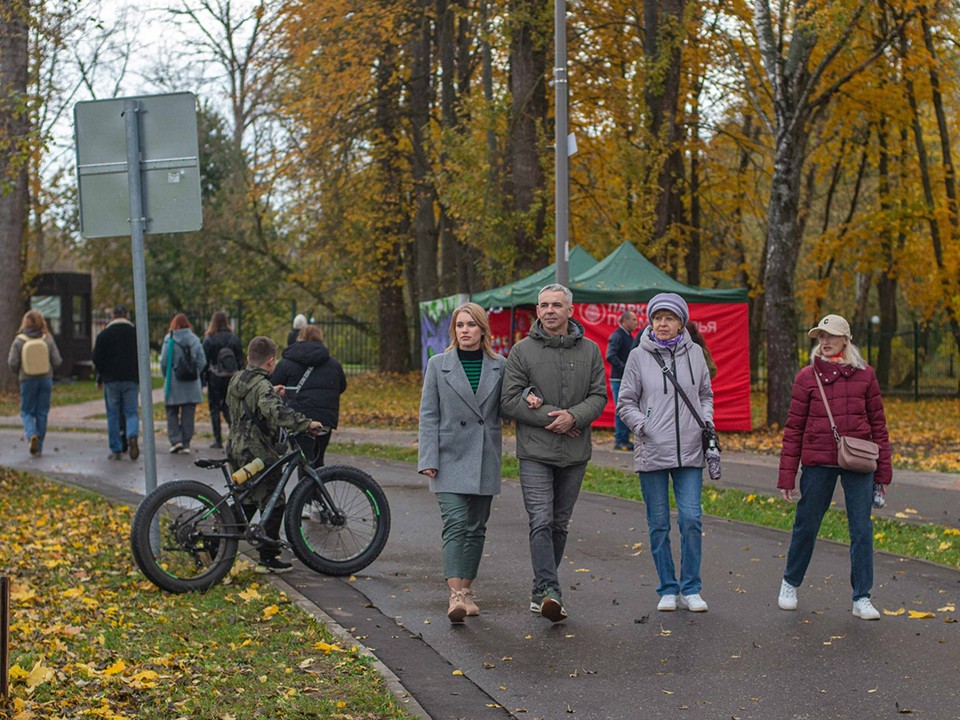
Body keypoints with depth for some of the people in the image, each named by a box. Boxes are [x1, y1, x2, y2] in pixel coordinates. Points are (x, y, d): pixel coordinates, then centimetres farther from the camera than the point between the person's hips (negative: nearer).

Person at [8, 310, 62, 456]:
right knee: (42, 412, 10)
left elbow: (12, 363, -10)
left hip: (27, 380, -2)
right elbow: (57, 361, -4)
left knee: (26, 412, 10)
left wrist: (19, 373, 11)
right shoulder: (47, 340, -4)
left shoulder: (19, 341, -8)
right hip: (45, 379, 2)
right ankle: (38, 447, 12)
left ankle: (31, 434, -18)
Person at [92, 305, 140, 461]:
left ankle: (116, 450, 4)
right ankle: (132, 436, -24)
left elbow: (96, 359, -1)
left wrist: (100, 377, 13)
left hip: (111, 379, -1)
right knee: (131, 412, 6)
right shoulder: (136, 333, 5)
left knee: (113, 415, 5)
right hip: (131, 380, 1)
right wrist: (140, 379, 13)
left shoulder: (103, 334, 1)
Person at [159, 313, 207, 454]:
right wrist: (194, 374, 11)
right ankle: (186, 443, 6)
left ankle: (175, 439, -4)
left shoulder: (170, 340, -8)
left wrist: (167, 376, 8)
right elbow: (202, 361, -1)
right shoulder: (194, 339, 2)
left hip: (174, 383, -2)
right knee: (188, 414, 7)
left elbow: (164, 361, -8)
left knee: (172, 412, 10)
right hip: (192, 384, 2)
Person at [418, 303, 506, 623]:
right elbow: (428, 414, 1)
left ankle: (467, 590, 20)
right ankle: (455, 595, -21)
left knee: (476, 527, 9)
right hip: (451, 458, -3)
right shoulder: (438, 365, 3)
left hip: (485, 459, 3)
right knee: (455, 524, -14)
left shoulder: (499, 366, 7)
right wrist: (428, 459, -7)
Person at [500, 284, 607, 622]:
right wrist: (551, 417, -13)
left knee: (559, 524, 9)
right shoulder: (522, 350, -1)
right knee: (541, 521, -14)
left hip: (574, 454, 3)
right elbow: (509, 401, -5)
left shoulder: (590, 350, 6)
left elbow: (599, 396, 3)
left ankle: (541, 593, 20)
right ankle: (549, 591, -20)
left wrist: (574, 416, -17)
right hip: (535, 452, -3)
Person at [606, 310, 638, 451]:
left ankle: (625, 439, 17)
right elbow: (610, 356, -23)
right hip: (619, 379, -9)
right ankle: (619, 441, -1)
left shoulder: (629, 336, 17)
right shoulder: (617, 336, -12)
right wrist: (625, 368, -24)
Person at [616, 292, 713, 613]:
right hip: (651, 452, -1)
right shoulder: (639, 356, 0)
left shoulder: (694, 353, 6)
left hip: (690, 452, 1)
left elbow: (705, 394, 19)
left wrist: (706, 421, 2)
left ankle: (690, 589, 7)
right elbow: (625, 403, 4)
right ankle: (668, 590, 17)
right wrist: (643, 427, -12)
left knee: (691, 519, -5)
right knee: (658, 524, 5)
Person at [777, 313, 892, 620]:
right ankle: (790, 584, 31)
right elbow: (794, 427, 3)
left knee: (862, 529, 0)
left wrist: (883, 469, 6)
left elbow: (877, 423, 9)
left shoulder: (864, 375, 5)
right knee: (806, 526, 8)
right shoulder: (807, 376, 2)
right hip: (817, 462, -1)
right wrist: (787, 476, 0)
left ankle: (862, 598, 10)